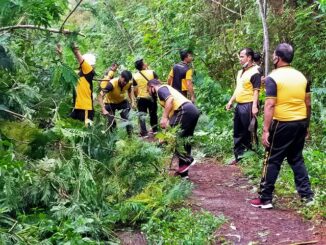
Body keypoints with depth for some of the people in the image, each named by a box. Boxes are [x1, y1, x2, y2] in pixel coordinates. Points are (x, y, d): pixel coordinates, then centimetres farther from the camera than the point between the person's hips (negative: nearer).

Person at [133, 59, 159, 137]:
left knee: (142, 115, 4)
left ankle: (144, 132, -3)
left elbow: (135, 90, -4)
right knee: (153, 113, 18)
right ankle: (154, 129, 28)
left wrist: (137, 97, 13)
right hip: (152, 97, 1)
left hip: (141, 98, -1)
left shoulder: (135, 76, -7)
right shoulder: (152, 72, -7)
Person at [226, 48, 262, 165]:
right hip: (239, 105, 9)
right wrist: (231, 101, 19)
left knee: (249, 132, -2)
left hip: (248, 106, -9)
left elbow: (256, 91, -17)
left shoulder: (255, 72, -12)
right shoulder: (240, 72, 16)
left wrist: (254, 106, -24)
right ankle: (239, 155, 23)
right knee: (238, 132, 14)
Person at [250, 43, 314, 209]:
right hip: (300, 123, 6)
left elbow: (270, 105, -17)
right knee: (296, 159, 17)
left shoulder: (273, 77, -11)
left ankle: (265, 199, 6)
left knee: (272, 161, 2)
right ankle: (307, 195, 17)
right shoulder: (301, 76, 8)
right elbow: (308, 104, 11)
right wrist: (306, 125, 20)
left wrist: (266, 130, -17)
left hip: (283, 124, -6)